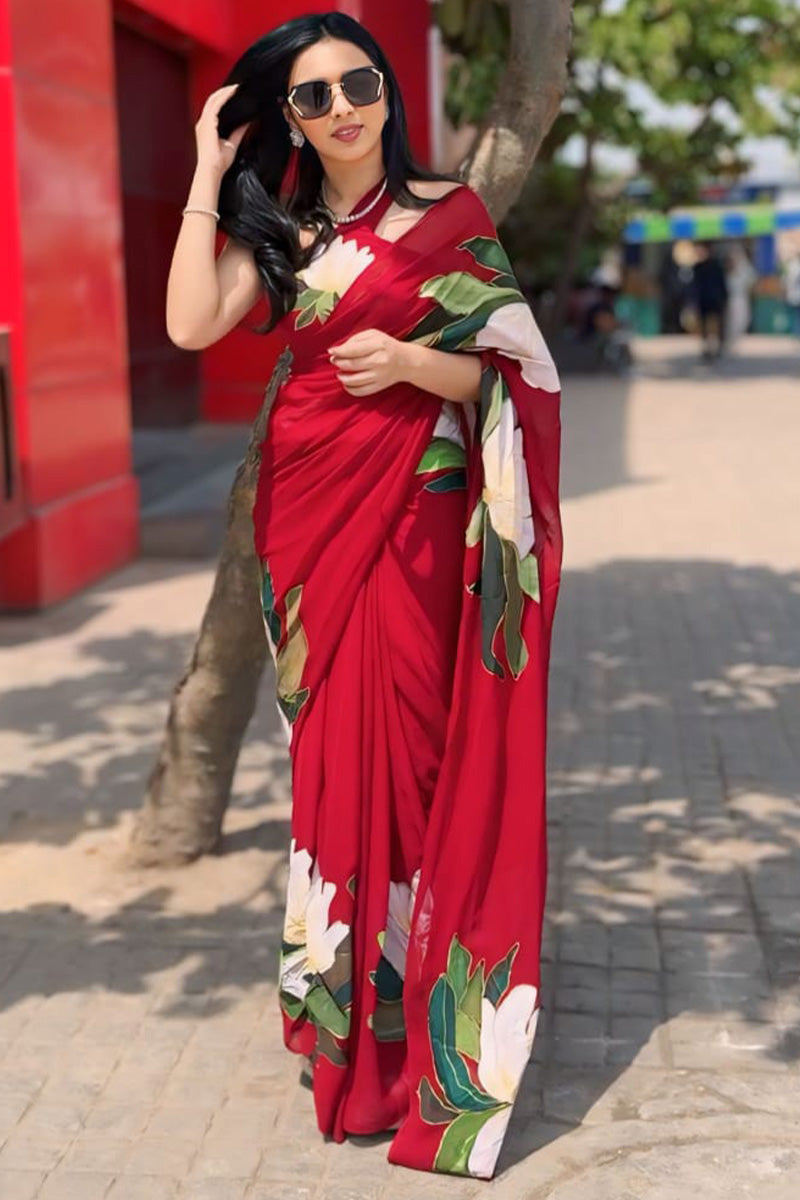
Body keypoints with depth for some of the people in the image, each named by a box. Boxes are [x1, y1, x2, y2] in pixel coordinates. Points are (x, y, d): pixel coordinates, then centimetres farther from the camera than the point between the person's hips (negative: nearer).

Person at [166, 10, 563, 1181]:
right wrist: (210, 174, -1)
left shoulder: (449, 215, 1)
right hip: (311, 509, 3)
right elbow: (192, 324, -6)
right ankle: (344, 984, 19)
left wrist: (413, 362, -19)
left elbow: (506, 375, -1)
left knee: (413, 741, -3)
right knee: (330, 738, 5)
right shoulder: (277, 227, 10)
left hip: (417, 513, -3)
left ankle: (425, 988, 12)